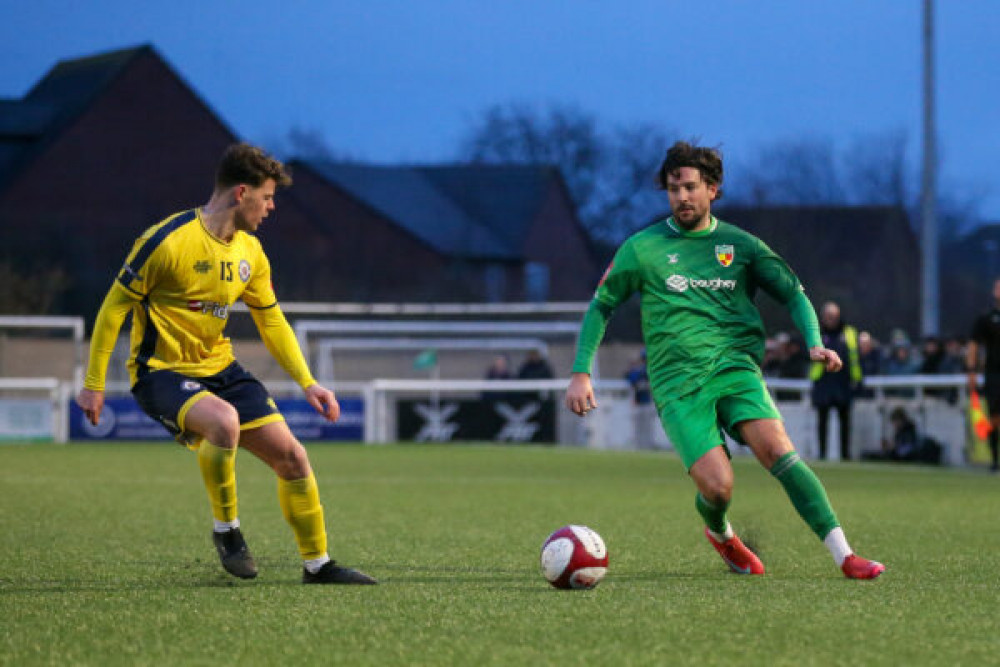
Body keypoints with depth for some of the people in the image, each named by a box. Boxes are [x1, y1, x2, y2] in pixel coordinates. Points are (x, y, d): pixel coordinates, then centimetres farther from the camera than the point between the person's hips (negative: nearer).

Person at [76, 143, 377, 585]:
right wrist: (93, 383, -10)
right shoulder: (168, 241, -18)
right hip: (160, 371, -7)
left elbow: (271, 321, 17)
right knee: (224, 421, -37)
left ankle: (317, 564, 17)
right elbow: (115, 306, -11)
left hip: (219, 368, 7)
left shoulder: (250, 253, 5)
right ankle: (225, 528, -13)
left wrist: (307, 382, 8)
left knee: (291, 456, -1)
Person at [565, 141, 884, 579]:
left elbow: (793, 293, 15)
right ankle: (719, 532, 20)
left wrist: (814, 343, -3)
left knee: (778, 451, -24)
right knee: (718, 487, -18)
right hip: (677, 385, -1)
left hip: (735, 368, 1)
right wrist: (580, 373, 8)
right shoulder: (641, 249, 8)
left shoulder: (739, 245, 11)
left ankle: (843, 556, -26)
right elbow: (601, 306, 16)